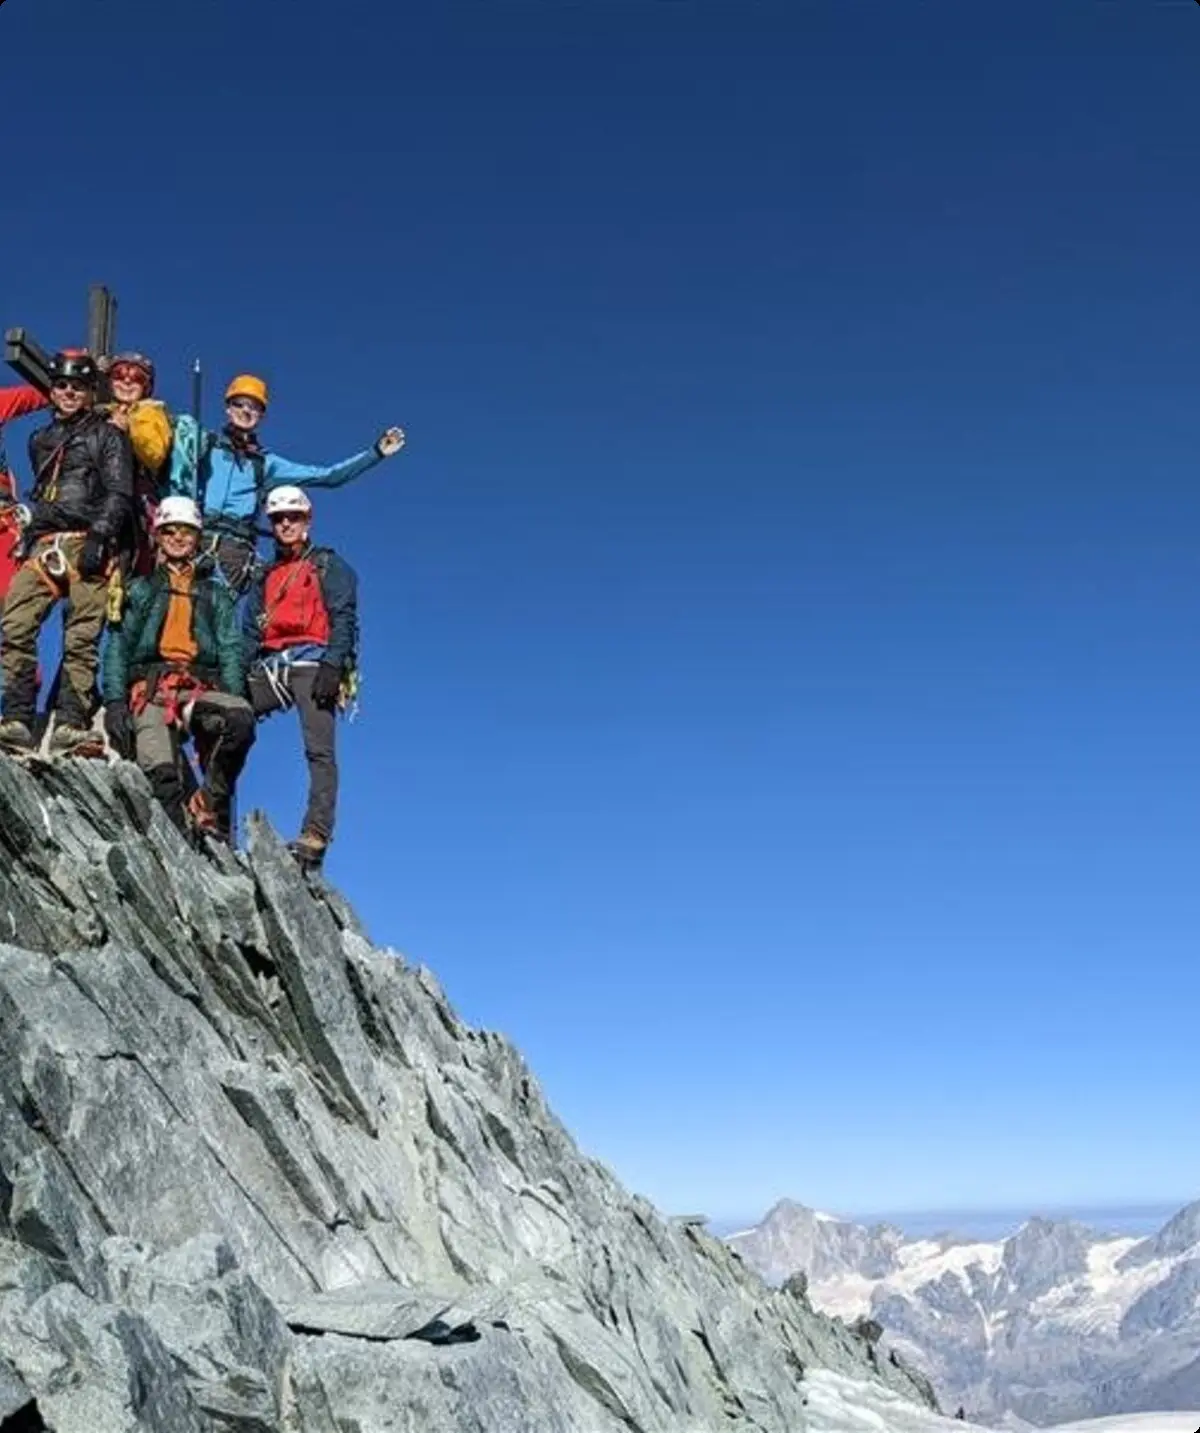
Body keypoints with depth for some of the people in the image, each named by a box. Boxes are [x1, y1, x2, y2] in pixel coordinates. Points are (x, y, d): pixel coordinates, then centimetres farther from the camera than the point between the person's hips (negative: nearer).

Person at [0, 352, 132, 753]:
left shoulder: (108, 435, 10)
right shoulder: (41, 440, 28)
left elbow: (119, 493, -1)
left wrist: (99, 536, -14)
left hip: (86, 544, -5)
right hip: (42, 545, 5)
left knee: (81, 640, -11)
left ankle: (70, 724, -13)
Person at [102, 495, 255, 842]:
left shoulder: (216, 594, 27)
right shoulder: (140, 589, 26)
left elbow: (231, 652, 15)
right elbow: (117, 647, 14)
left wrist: (232, 700, -4)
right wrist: (114, 702, -3)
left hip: (203, 688, 0)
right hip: (150, 688, 0)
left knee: (241, 718, -36)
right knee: (160, 770, -29)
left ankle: (210, 805, -25)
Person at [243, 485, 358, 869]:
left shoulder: (328, 565, 12)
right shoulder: (266, 577, 28)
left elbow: (343, 619, -1)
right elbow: (251, 631, 22)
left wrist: (332, 666, -16)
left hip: (312, 663, -6)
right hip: (271, 667, 6)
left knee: (319, 751, -17)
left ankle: (315, 837, -26)